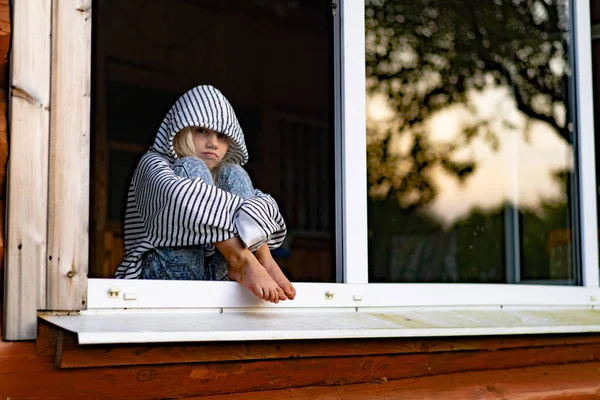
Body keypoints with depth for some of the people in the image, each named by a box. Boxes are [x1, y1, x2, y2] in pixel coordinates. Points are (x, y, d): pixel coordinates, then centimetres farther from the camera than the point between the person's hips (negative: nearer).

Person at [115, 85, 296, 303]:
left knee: (233, 173, -3)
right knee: (191, 167, -16)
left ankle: (263, 261, -25)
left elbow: (264, 200, 0)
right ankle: (241, 260, -35)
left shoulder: (225, 177, 23)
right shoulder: (153, 163, 5)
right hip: (164, 275, -4)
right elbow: (177, 194, -21)